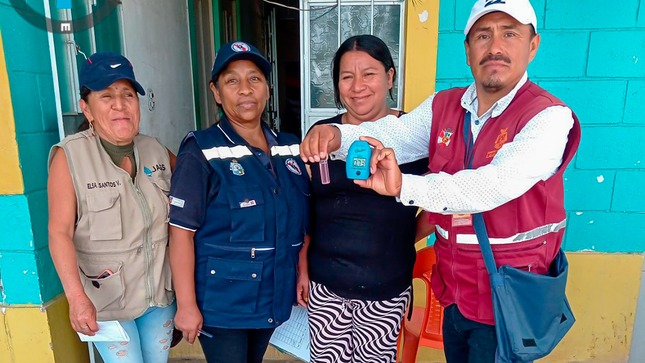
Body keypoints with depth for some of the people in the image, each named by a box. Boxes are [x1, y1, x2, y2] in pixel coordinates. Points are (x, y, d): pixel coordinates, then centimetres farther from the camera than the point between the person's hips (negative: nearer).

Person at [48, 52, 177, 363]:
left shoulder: (156, 150, 0)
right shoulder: (69, 157, -14)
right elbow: (60, 232, -17)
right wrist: (77, 297, -24)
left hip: (161, 292, 5)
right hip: (107, 300, -4)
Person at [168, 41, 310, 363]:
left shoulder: (290, 147, 2)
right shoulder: (201, 152, -14)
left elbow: (302, 221, 9)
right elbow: (181, 231, -15)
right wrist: (186, 304, -15)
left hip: (274, 297, 6)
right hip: (222, 302, -5)